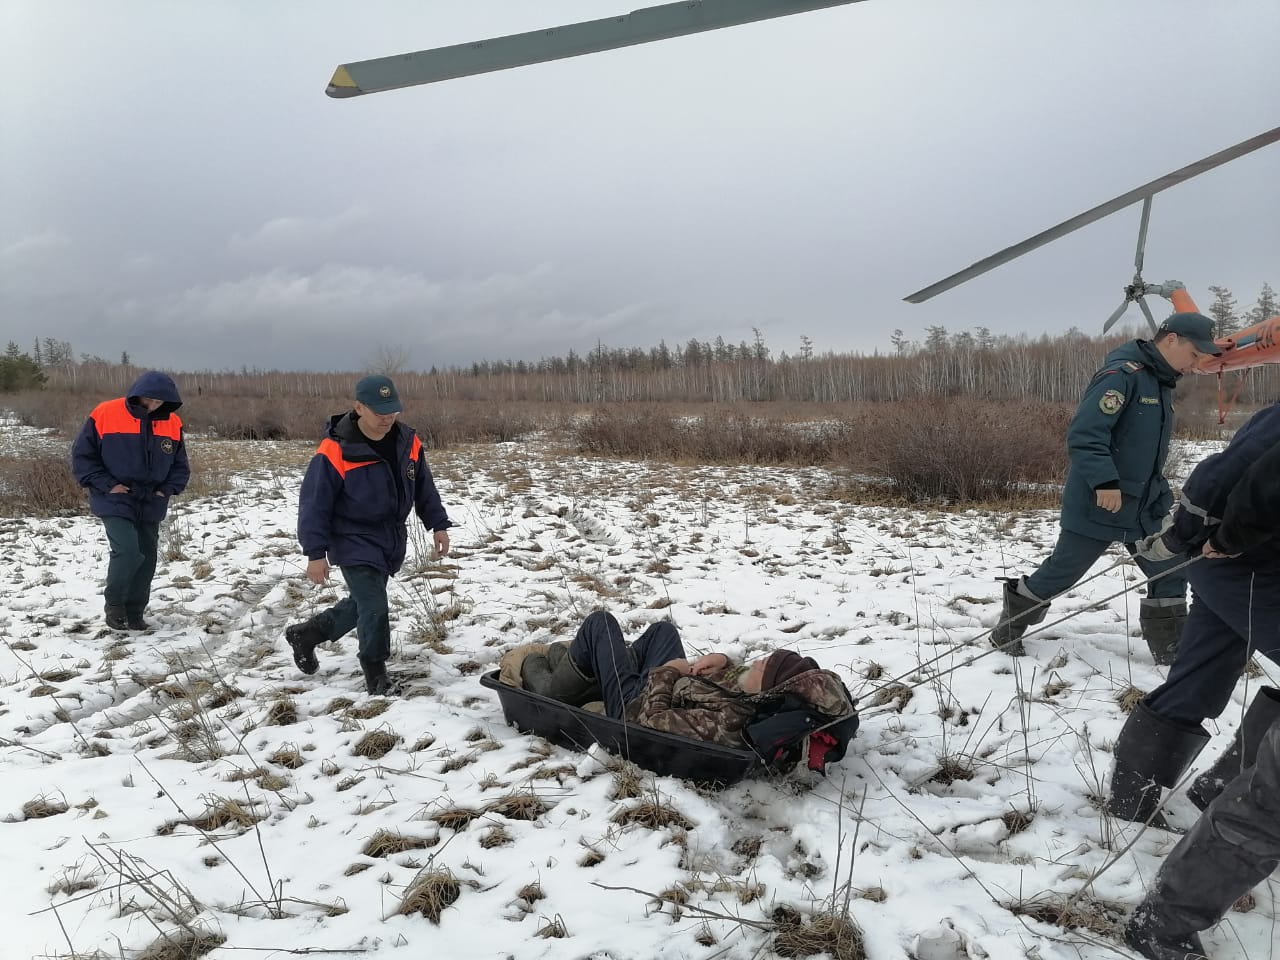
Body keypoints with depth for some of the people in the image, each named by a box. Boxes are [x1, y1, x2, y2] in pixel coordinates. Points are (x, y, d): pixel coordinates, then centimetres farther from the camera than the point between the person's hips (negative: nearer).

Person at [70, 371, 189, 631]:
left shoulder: (172, 423, 0)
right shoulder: (105, 414, -11)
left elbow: (180, 465, 11)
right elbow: (82, 455, -5)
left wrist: (167, 489, -4)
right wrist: (107, 485, -13)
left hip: (151, 506, 5)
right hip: (115, 502, -4)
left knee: (147, 559, 7)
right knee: (127, 553, -17)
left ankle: (134, 613, 22)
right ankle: (114, 605, 7)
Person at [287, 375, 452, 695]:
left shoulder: (407, 441, -4)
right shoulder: (335, 451, -21)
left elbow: (424, 487, 10)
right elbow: (314, 504, -17)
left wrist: (438, 524, 9)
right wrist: (316, 554, -17)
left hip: (392, 539, 7)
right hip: (354, 542, -6)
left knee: (363, 602, 18)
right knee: (374, 606, -9)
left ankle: (306, 634, 40)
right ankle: (375, 673, 13)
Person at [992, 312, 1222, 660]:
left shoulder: (1160, 382, 11)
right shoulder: (1122, 373, -18)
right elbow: (1083, 433, -26)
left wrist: (1157, 491, 21)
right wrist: (1104, 481, -31)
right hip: (1097, 505, -9)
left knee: (1171, 573, 6)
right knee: (1060, 573, 3)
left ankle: (1170, 651, 19)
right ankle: (1007, 629, 22)